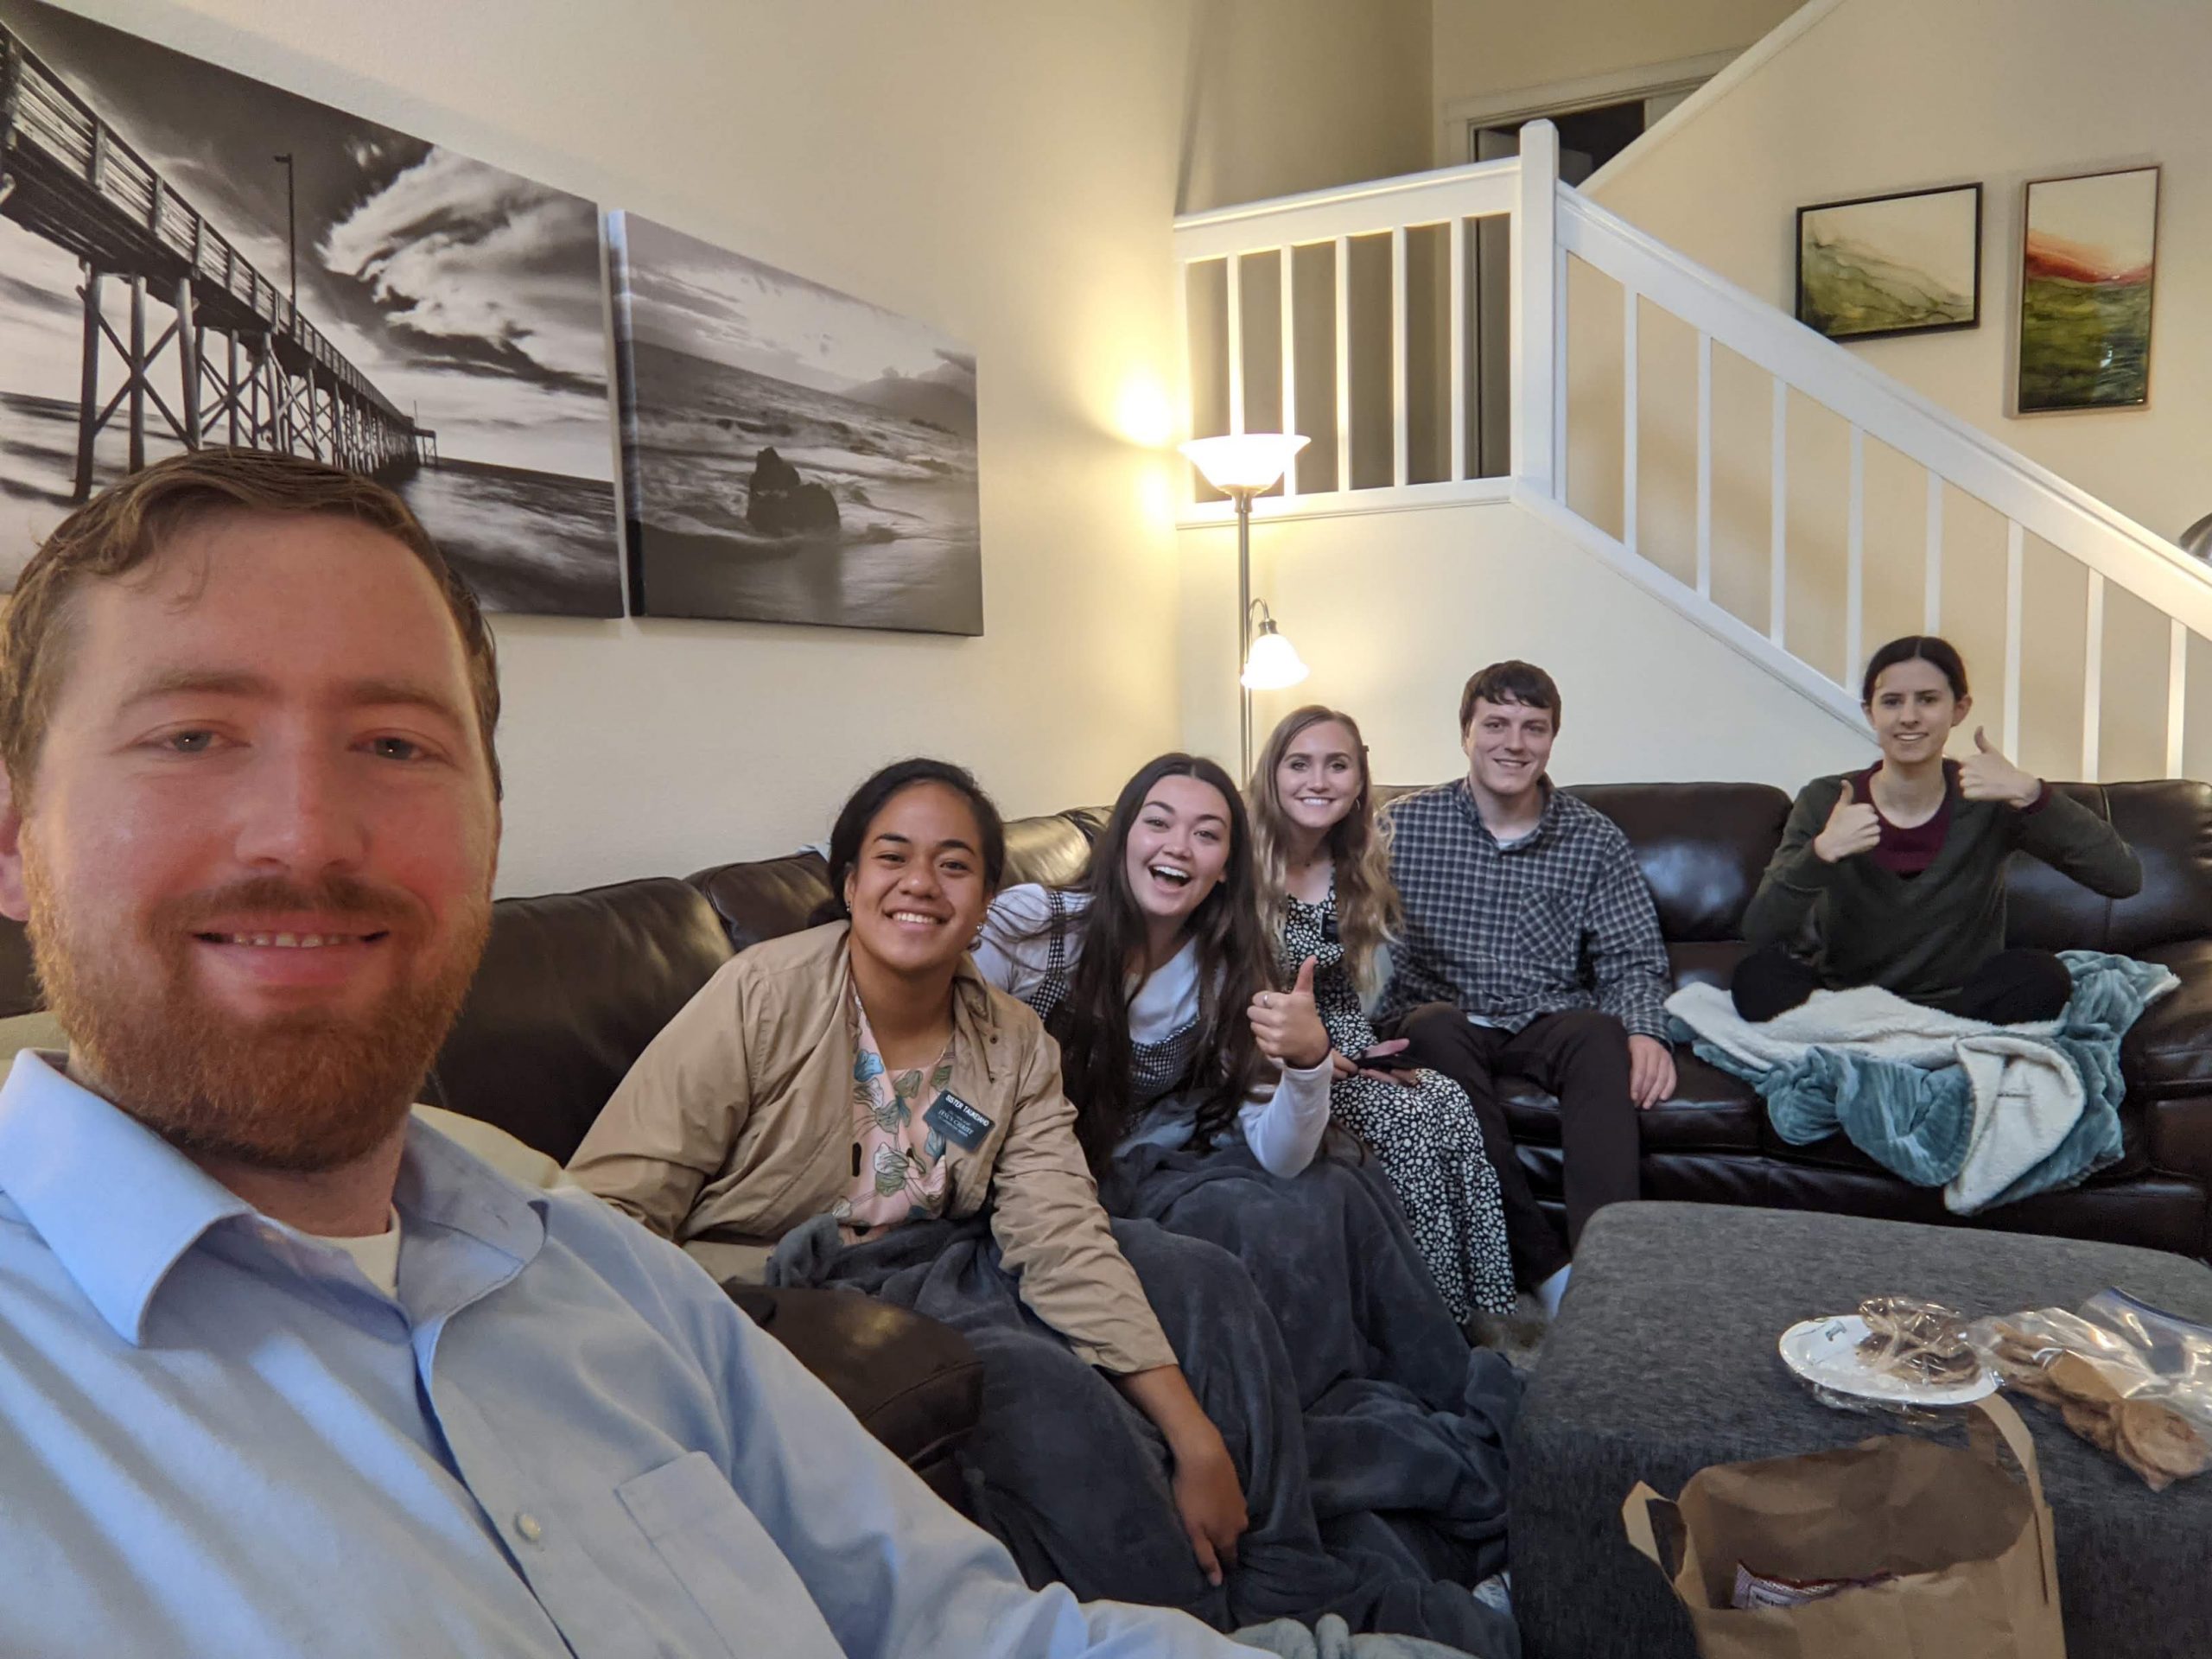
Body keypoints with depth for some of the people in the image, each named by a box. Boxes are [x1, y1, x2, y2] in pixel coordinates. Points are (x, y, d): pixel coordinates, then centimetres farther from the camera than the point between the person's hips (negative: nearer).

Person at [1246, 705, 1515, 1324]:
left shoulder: (1357, 873, 9)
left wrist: (1365, 1053, -2)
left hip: (1330, 1048, 6)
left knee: (1451, 1105, -18)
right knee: (1404, 1118, -24)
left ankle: (1475, 1307, -10)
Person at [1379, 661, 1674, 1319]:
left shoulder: (1595, 840, 7)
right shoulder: (1403, 825, 3)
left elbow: (1631, 961, 4)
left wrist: (1645, 1031, -19)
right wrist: (1363, 1031, -22)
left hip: (1548, 1022, 1)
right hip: (1440, 1018, -1)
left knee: (1601, 1035, -32)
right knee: (1437, 1029, -35)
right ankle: (1544, 1265, -35)